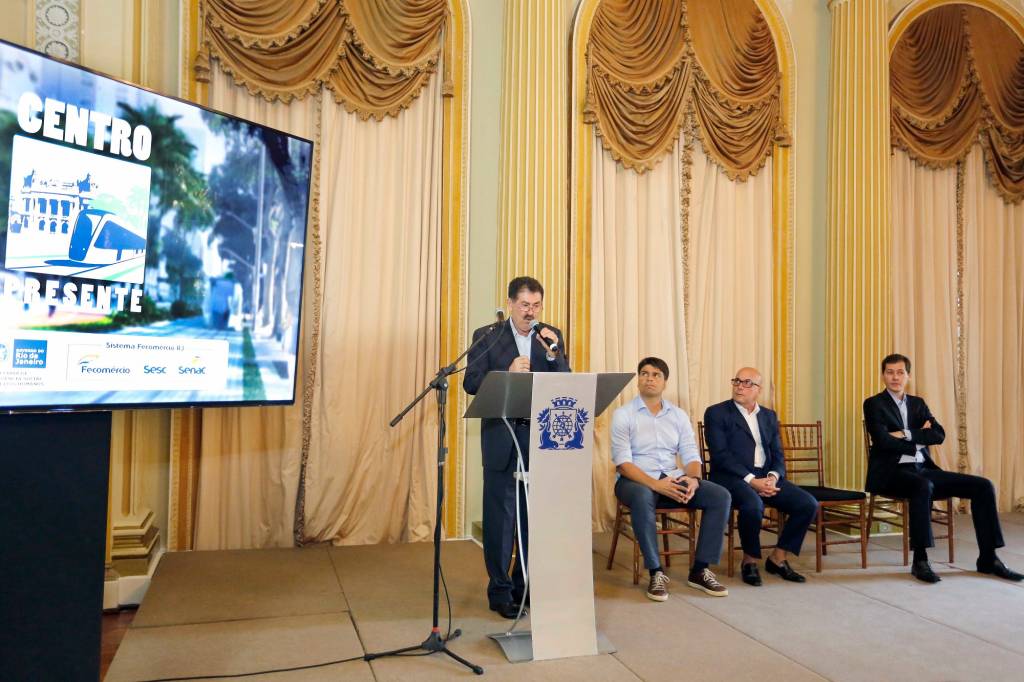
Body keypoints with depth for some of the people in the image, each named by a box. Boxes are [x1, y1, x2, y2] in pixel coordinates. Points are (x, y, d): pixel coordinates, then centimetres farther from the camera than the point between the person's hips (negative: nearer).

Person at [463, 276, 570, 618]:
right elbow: (471, 383, -6)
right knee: (500, 517, 3)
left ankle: (526, 586, 24)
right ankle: (500, 590, 14)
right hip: (502, 438, -3)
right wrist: (507, 373, -19)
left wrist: (553, 353, -13)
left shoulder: (552, 337, 9)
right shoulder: (486, 336, 1)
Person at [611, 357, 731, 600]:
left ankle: (700, 570, -8)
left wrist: (693, 478, -17)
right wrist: (655, 484, -25)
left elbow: (691, 455, 7)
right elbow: (622, 462, -11)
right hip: (636, 480, -4)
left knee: (721, 496, -16)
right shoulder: (623, 415, -2)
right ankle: (656, 573, -24)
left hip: (672, 479, 5)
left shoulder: (678, 415, 12)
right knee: (642, 498, -39)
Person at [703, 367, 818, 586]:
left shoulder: (769, 416, 18)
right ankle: (750, 560, -7)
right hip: (732, 478, -5)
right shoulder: (716, 413, 0)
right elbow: (720, 455, -10)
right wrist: (751, 480, -19)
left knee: (809, 504, -13)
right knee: (753, 505, -35)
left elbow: (778, 455, 13)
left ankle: (778, 558, 5)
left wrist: (773, 477, -10)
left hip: (766, 477, 6)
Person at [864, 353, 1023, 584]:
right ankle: (920, 560, -30)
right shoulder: (874, 404, 0)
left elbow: (939, 435, 3)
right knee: (923, 486, -39)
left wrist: (906, 434, -10)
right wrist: (919, 439, -4)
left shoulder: (918, 403, 18)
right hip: (892, 472, -7)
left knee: (983, 486, -6)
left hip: (923, 469, 7)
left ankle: (988, 558, 0)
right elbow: (884, 441, -15)